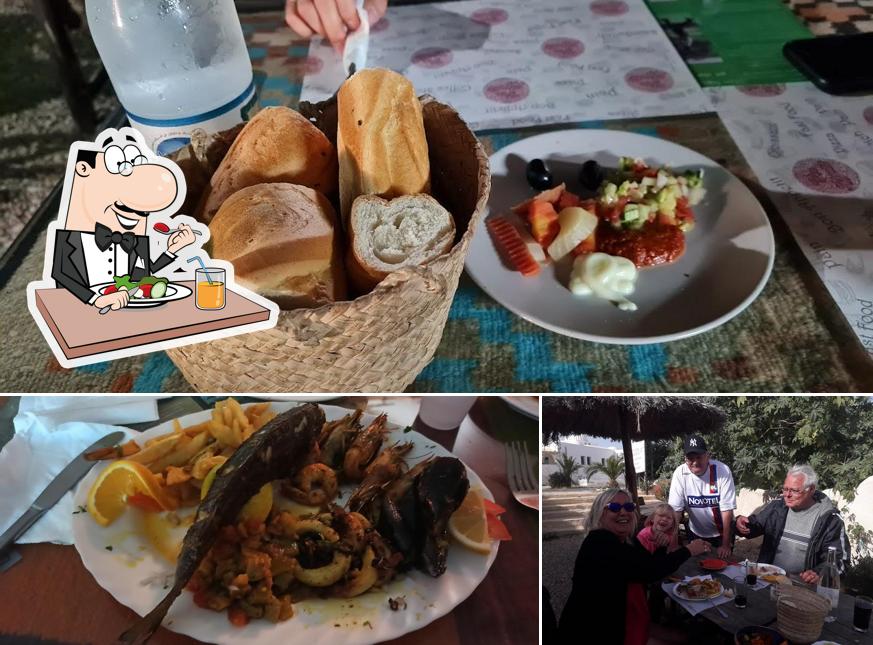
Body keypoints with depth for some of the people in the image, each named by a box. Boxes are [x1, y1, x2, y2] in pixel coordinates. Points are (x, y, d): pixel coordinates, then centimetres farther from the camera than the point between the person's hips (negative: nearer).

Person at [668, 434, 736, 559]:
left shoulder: (722, 471, -22)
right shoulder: (680, 473, -18)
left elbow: (727, 510, -20)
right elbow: (675, 510, -17)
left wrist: (726, 545, -19)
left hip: (721, 533, -1)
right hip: (695, 533, 2)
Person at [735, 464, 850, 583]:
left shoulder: (830, 519, -2)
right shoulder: (777, 506, 9)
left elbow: (839, 558, -2)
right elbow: (755, 524, 20)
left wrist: (819, 573, -21)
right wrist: (742, 524, -4)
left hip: (802, 583, -3)